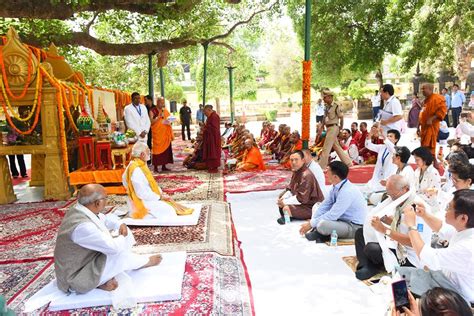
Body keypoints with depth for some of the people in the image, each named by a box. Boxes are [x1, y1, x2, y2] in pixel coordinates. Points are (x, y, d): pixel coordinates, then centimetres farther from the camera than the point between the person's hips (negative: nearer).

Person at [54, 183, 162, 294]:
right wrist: (123, 237, -9)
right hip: (78, 280, -9)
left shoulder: (79, 210, -6)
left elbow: (106, 219, 13)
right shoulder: (82, 226, -34)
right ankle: (145, 261, 15)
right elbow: (114, 247, -31)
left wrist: (120, 225, -6)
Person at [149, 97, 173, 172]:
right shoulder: (152, 111, -4)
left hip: (165, 134, 5)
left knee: (166, 149, 5)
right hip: (157, 133, -5)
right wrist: (159, 117, -22)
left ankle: (164, 166, 14)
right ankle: (155, 167, 3)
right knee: (157, 149, -4)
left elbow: (169, 119, 18)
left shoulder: (165, 111, 12)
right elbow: (151, 122, -13)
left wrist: (169, 122, -5)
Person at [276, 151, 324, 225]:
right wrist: (283, 199, -7)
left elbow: (301, 198, -27)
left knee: (286, 209, -30)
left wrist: (285, 202, -19)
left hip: (312, 207, -10)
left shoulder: (306, 175, -25)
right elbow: (290, 189, 11)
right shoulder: (296, 172, 4)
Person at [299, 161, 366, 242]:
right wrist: (311, 222, -5)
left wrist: (311, 224, -19)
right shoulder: (336, 187, -2)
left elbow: (333, 215, -27)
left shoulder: (347, 191, -28)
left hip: (355, 227, -9)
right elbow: (324, 206, 5)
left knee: (322, 224, -32)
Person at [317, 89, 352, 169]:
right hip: (328, 128, 9)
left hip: (333, 128, -9)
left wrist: (341, 126, 6)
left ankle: (321, 167, -4)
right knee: (337, 147, 16)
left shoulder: (336, 106, -13)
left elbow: (341, 117, -6)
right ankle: (348, 163, 27)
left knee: (326, 148, -8)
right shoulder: (327, 106, 10)